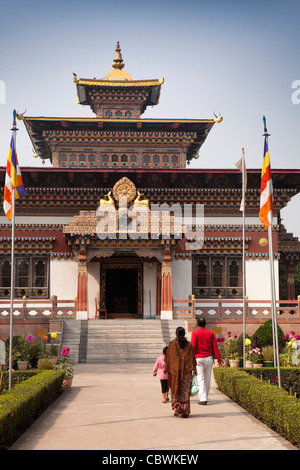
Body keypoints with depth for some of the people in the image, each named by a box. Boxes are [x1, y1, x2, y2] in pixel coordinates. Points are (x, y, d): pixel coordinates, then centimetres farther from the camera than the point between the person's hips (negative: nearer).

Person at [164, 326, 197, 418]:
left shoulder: (172, 344, -3)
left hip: (175, 369, -1)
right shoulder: (189, 344, 1)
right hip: (186, 370, 1)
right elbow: (192, 358, 2)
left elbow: (168, 357, -1)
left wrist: (166, 369, 6)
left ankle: (177, 407, -3)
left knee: (175, 389, 12)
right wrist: (194, 369, 7)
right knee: (185, 391, 5)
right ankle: (185, 411, 3)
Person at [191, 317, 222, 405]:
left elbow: (192, 347, -12)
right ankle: (205, 397, 22)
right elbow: (215, 347, 1)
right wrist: (219, 358, 3)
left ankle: (203, 399, -10)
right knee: (207, 379, 12)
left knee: (200, 379, -2)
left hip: (198, 358, -3)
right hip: (208, 358, 3)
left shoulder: (195, 333, -4)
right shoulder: (210, 333, 4)